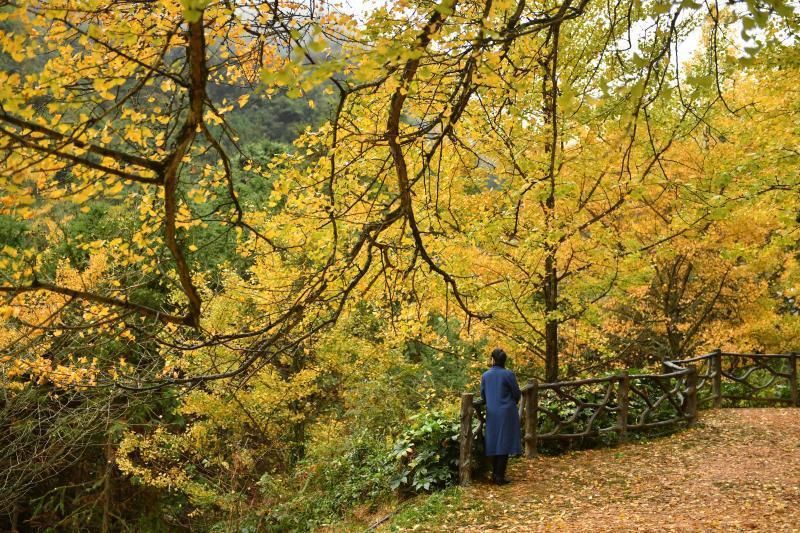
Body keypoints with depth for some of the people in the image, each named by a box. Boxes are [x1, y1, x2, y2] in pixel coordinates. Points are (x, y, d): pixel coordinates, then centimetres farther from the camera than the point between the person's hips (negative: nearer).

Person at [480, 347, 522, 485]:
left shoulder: (485, 375, 0)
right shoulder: (508, 374, -12)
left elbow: (482, 395, 9)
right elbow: (517, 394, -4)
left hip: (492, 414, 4)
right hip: (507, 413, -4)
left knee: (494, 442, 13)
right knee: (504, 442, 1)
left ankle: (495, 474, 18)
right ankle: (500, 476, 0)